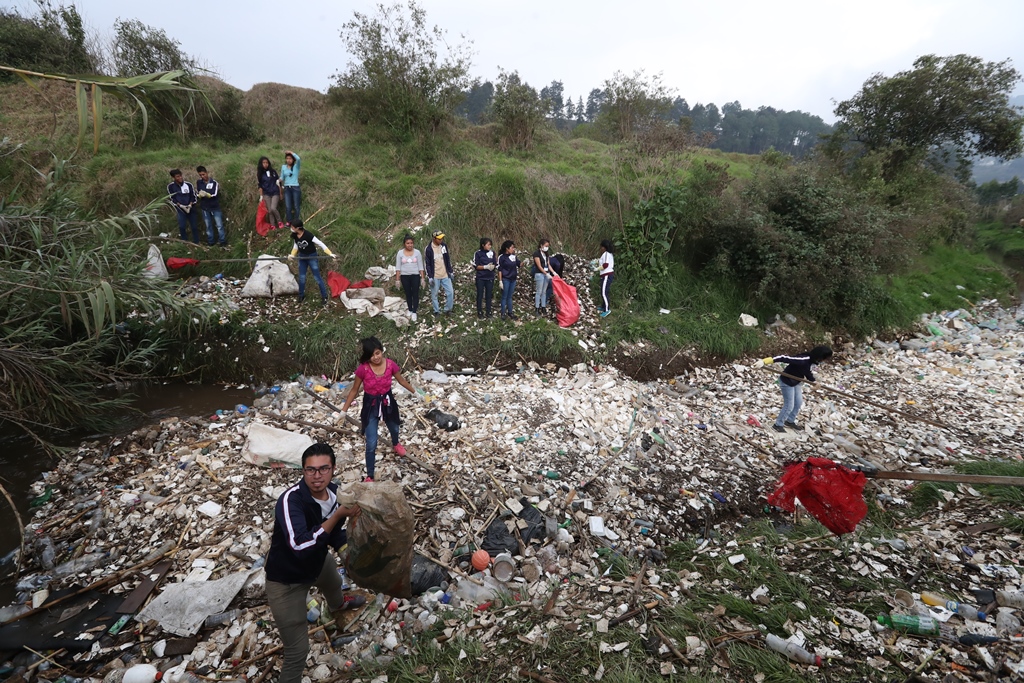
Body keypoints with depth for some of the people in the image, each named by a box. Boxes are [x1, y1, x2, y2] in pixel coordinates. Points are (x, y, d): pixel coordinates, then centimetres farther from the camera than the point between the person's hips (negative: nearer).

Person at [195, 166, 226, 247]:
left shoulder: (214, 182, -9)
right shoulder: (198, 182, 0)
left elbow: (215, 194, -18)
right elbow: (197, 194, 1)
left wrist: (206, 194, -36)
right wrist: (200, 194, -23)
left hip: (215, 207, -3)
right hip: (204, 208, 3)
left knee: (219, 225, 1)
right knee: (208, 226, 11)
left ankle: (223, 241, 10)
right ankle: (211, 242, 21)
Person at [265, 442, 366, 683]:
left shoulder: (335, 493, -15)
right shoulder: (291, 500, -36)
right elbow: (301, 546, -46)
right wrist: (338, 514, -42)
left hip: (318, 561, 8)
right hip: (287, 580, -8)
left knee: (334, 583, 39)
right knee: (298, 649, -4)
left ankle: (338, 604, 75)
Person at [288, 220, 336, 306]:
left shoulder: (308, 235, -28)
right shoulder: (294, 235, -8)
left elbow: (321, 244, -25)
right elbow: (296, 246, 9)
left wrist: (330, 254, -33)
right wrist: (292, 254, -10)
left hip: (312, 257, -6)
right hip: (302, 257, 6)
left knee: (317, 277, 1)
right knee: (301, 278, 12)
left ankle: (325, 297, 14)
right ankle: (301, 296, 31)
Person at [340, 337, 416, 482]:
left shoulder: (390, 364, -18)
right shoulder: (363, 369, -24)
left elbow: (402, 380, 1)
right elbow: (354, 390, -10)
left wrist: (415, 392, 9)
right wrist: (343, 410, -9)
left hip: (387, 403, 3)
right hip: (371, 406, -3)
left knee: (394, 428, 32)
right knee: (371, 444, -2)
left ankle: (396, 444, 68)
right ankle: (369, 476, 17)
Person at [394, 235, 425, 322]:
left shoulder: (417, 252, -4)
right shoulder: (400, 253, -4)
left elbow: (420, 266, -1)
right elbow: (398, 267, -1)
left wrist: (423, 278, -3)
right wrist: (397, 279, -3)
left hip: (415, 276, -1)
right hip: (404, 276, 1)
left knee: (415, 294, 0)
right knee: (408, 294, 12)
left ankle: (414, 312, 9)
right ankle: (410, 310, 28)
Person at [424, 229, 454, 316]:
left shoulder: (444, 245, 1)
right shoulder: (429, 249, -12)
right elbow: (427, 264, -8)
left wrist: (450, 271, 10)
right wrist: (430, 277, -13)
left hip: (445, 275, 4)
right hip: (435, 276, -3)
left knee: (450, 292, 1)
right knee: (434, 295, 6)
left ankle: (448, 309, 17)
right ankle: (436, 311, 22)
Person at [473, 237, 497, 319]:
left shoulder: (492, 253, 3)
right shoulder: (478, 253, -7)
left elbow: (495, 264, 6)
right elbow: (476, 266, -8)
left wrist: (492, 266, -17)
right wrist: (486, 267, -20)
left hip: (490, 278, 3)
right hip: (480, 278, -3)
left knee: (489, 295, 8)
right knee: (480, 295, 6)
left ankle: (488, 311, 19)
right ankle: (479, 312, 17)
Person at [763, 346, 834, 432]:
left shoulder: (814, 360, -7)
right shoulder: (803, 360, -35)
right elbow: (785, 358, -40)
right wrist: (765, 361, -46)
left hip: (796, 382, 9)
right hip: (786, 382, -9)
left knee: (799, 402, 18)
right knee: (789, 405, -2)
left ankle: (790, 421, 38)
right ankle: (778, 425, 15)